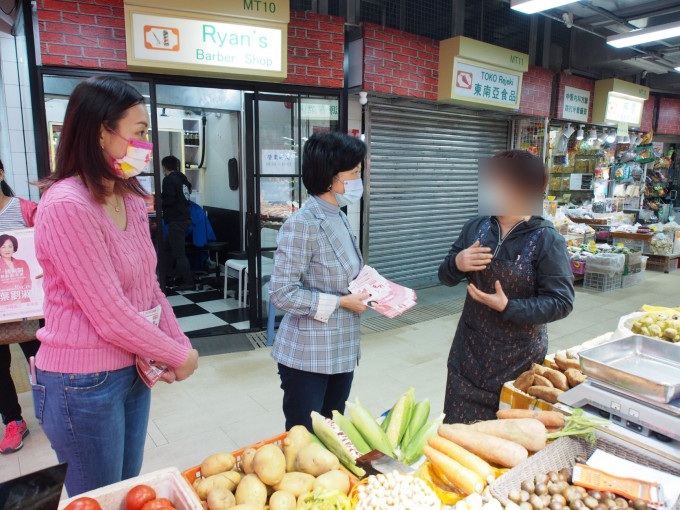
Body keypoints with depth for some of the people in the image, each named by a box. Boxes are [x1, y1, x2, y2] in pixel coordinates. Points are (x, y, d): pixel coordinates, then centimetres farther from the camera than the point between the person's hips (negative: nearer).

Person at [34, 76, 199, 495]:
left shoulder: (130, 199, 3)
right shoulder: (66, 205, -22)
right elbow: (110, 315, -22)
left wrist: (180, 345, -5)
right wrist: (179, 355, -11)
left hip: (133, 370, 7)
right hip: (83, 384, -7)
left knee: (131, 492, 23)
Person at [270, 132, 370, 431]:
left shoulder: (339, 218, 7)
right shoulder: (302, 225, -19)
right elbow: (282, 294, -21)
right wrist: (341, 302, -18)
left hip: (342, 352, 8)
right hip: (307, 358, -8)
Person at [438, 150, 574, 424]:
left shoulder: (547, 240, -12)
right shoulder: (476, 228, 2)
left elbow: (561, 302, -14)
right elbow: (446, 277, 8)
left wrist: (508, 307, -26)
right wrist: (457, 264, -15)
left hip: (518, 358, -3)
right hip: (469, 351, 4)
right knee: (459, 427, 12)